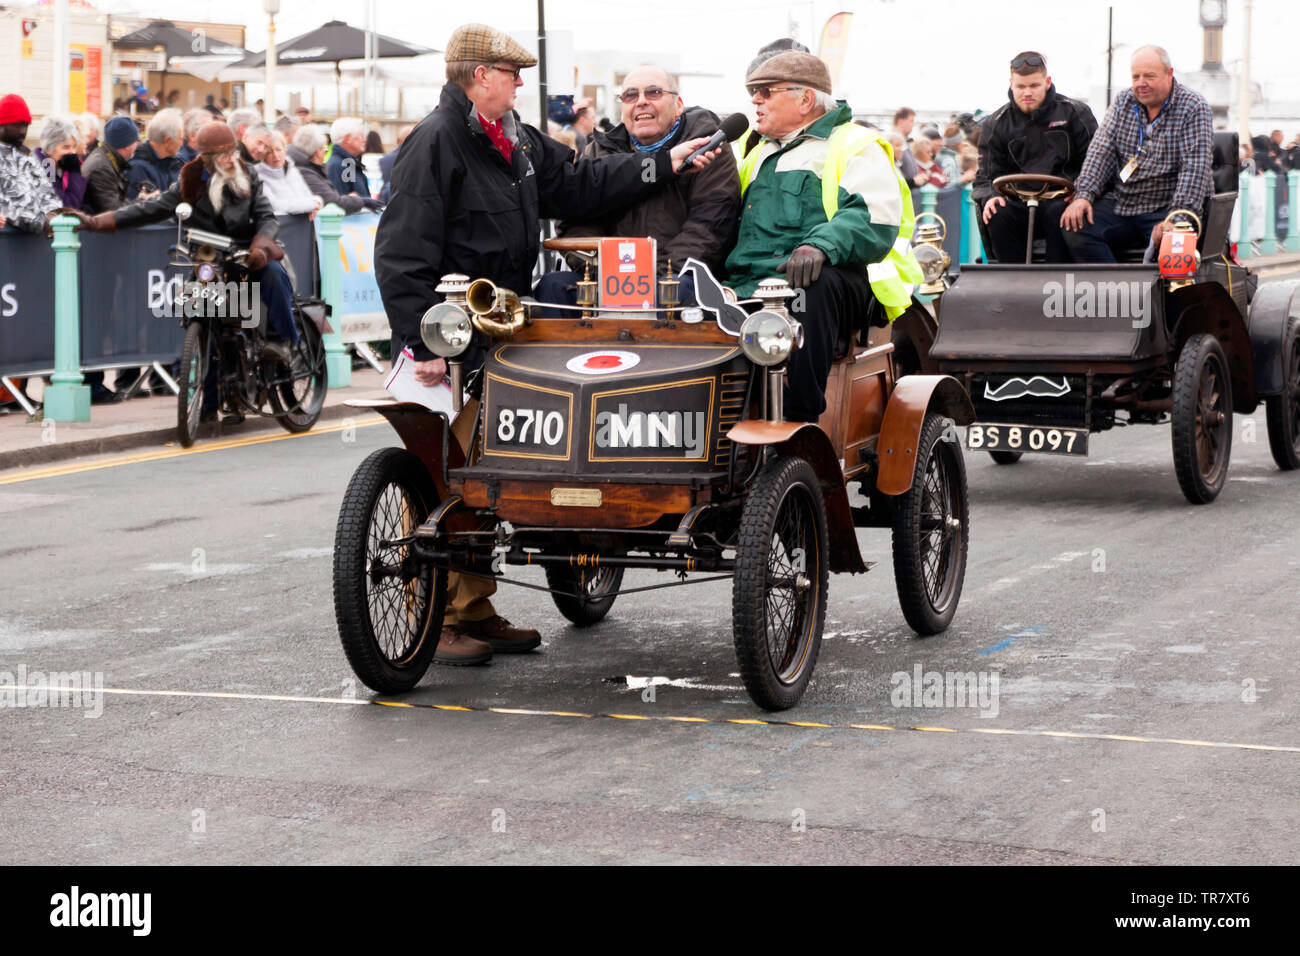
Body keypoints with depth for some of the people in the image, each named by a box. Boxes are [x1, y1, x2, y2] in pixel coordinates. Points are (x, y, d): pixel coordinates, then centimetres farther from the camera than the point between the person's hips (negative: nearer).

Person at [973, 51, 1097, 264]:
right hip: (1019, 203, 2)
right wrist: (990, 197, -13)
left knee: (1059, 214, -36)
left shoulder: (1074, 113, 7)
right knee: (997, 215, -31)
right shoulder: (997, 123, 12)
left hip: (1061, 200, -2)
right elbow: (986, 176, 11)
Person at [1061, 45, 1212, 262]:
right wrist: (1084, 195, -12)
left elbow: (1195, 167, -15)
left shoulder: (1194, 108, -5)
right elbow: (1100, 152, 5)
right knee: (1075, 229, -20)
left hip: (1166, 206, -5)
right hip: (1119, 203, 5)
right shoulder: (1123, 103, 11)